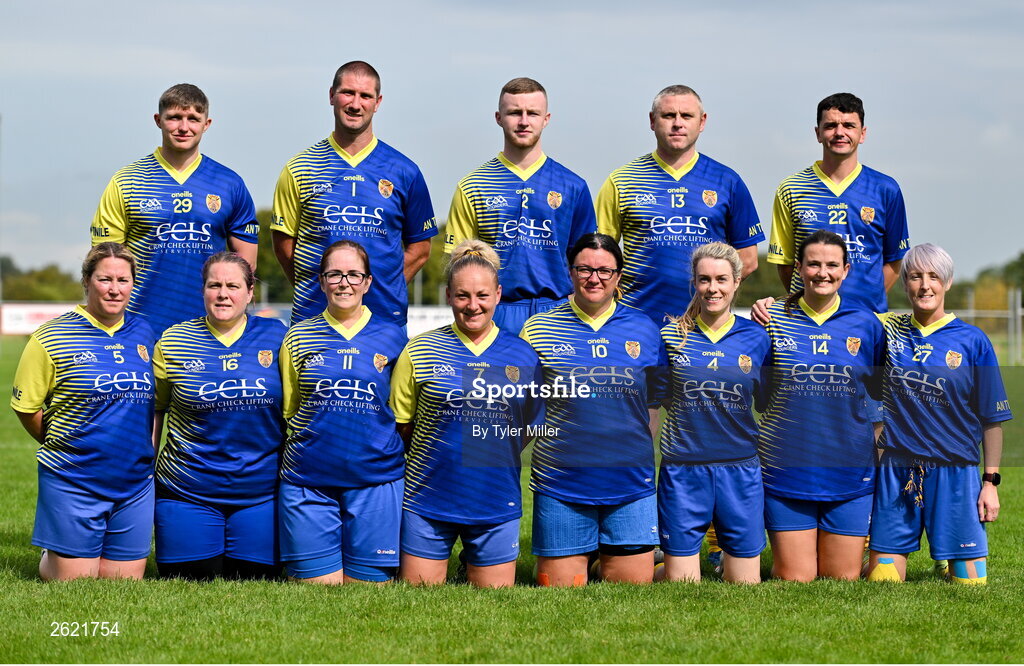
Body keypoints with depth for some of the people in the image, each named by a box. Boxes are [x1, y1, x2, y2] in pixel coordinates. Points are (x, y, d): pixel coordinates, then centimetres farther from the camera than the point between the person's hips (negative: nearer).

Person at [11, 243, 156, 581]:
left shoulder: (143, 333, 7)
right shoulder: (52, 337, -8)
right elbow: (26, 406, -3)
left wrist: (145, 449, 10)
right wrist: (61, 447, 5)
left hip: (136, 484, 4)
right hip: (73, 482, -4)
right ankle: (48, 560, 32)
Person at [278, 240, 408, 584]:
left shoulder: (392, 337, 7)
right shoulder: (299, 337, 8)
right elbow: (285, 411, 13)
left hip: (376, 481, 0)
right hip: (308, 482, 0)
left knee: (369, 585, 1)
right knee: (318, 592, -1)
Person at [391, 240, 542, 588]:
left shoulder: (521, 355, 3)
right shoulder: (420, 351, -1)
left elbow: (529, 428, 12)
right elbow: (400, 424, 4)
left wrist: (492, 457, 4)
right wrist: (439, 457, -1)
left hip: (496, 505, 1)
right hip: (428, 503, -1)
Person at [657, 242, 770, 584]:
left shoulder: (756, 337, 5)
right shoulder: (671, 335, 2)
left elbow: (767, 403, 12)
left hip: (740, 470, 1)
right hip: (683, 469, -1)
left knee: (746, 586, 5)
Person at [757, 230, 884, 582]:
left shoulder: (865, 324, 3)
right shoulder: (773, 319, 0)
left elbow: (883, 391, 12)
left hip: (849, 471, 1)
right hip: (786, 470, -1)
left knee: (843, 579, 5)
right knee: (795, 579, 1)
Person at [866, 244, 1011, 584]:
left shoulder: (972, 341, 0)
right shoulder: (887, 331, 6)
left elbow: (992, 419, 2)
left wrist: (991, 480, -2)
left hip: (954, 473, -2)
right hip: (896, 470, 2)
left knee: (969, 582, -2)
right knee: (882, 577, 2)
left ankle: (954, 564, 27)